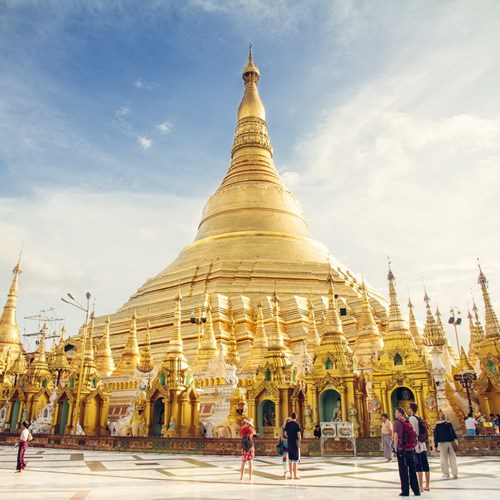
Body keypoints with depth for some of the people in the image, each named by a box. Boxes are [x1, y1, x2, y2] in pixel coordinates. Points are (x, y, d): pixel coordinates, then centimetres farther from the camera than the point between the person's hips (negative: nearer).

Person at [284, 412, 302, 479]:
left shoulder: (287, 424, 4)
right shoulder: (297, 424, -9)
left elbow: (285, 433, 7)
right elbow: (299, 434, -13)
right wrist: (299, 441, 5)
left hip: (289, 443, 4)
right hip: (295, 443, -4)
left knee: (290, 459, 11)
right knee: (295, 460, 1)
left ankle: (291, 475, 15)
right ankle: (295, 475, 2)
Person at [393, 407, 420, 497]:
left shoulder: (397, 423, -10)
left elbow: (396, 436, -15)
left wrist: (396, 447, -4)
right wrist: (413, 446, 16)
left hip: (402, 450, -5)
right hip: (411, 449, 5)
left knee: (403, 471, 3)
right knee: (412, 471, 11)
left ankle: (405, 491, 7)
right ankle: (416, 490, 14)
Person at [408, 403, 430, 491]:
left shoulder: (411, 418, -11)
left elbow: (413, 432, -17)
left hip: (416, 445, -8)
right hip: (423, 444, 8)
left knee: (418, 467, -4)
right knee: (425, 465, 9)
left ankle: (420, 486, -1)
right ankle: (427, 486, 15)